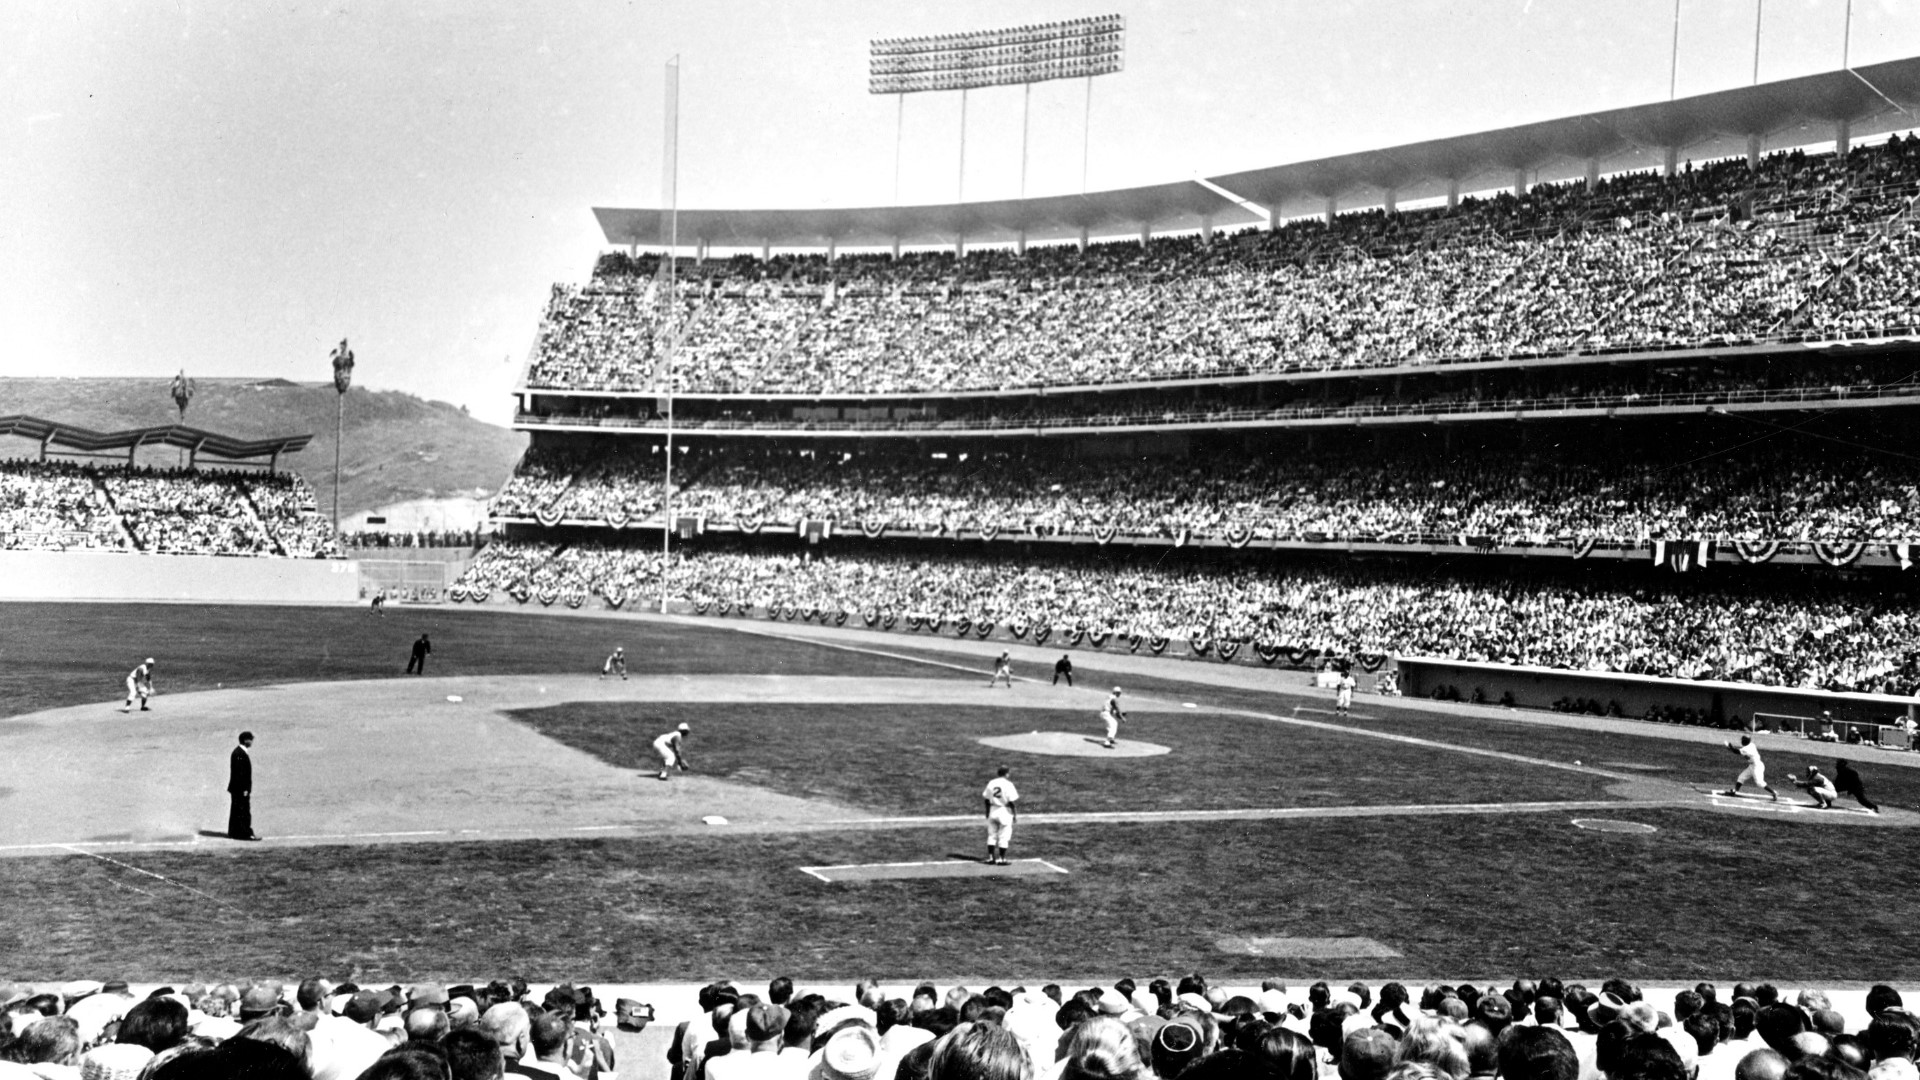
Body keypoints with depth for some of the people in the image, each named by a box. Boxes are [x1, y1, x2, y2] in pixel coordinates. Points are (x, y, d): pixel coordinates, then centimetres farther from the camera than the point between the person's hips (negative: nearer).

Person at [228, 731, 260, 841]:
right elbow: (239, 773, -23)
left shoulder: (238, 752, 12)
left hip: (236, 788, 10)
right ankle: (246, 833, -3)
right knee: (244, 811, -6)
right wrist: (244, 789, -21)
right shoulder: (240, 754, -20)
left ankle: (234, 832, 22)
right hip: (241, 789, -10)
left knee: (236, 810, 15)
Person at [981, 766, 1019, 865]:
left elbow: (985, 798, 7)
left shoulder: (991, 783, 3)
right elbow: (1012, 800, -17)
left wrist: (987, 812, 17)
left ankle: (990, 858, 15)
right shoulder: (1008, 784, -13)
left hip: (992, 811, 5)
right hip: (1005, 811, -5)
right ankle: (1001, 859, 4)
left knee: (991, 835, 14)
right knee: (1004, 837, 3)